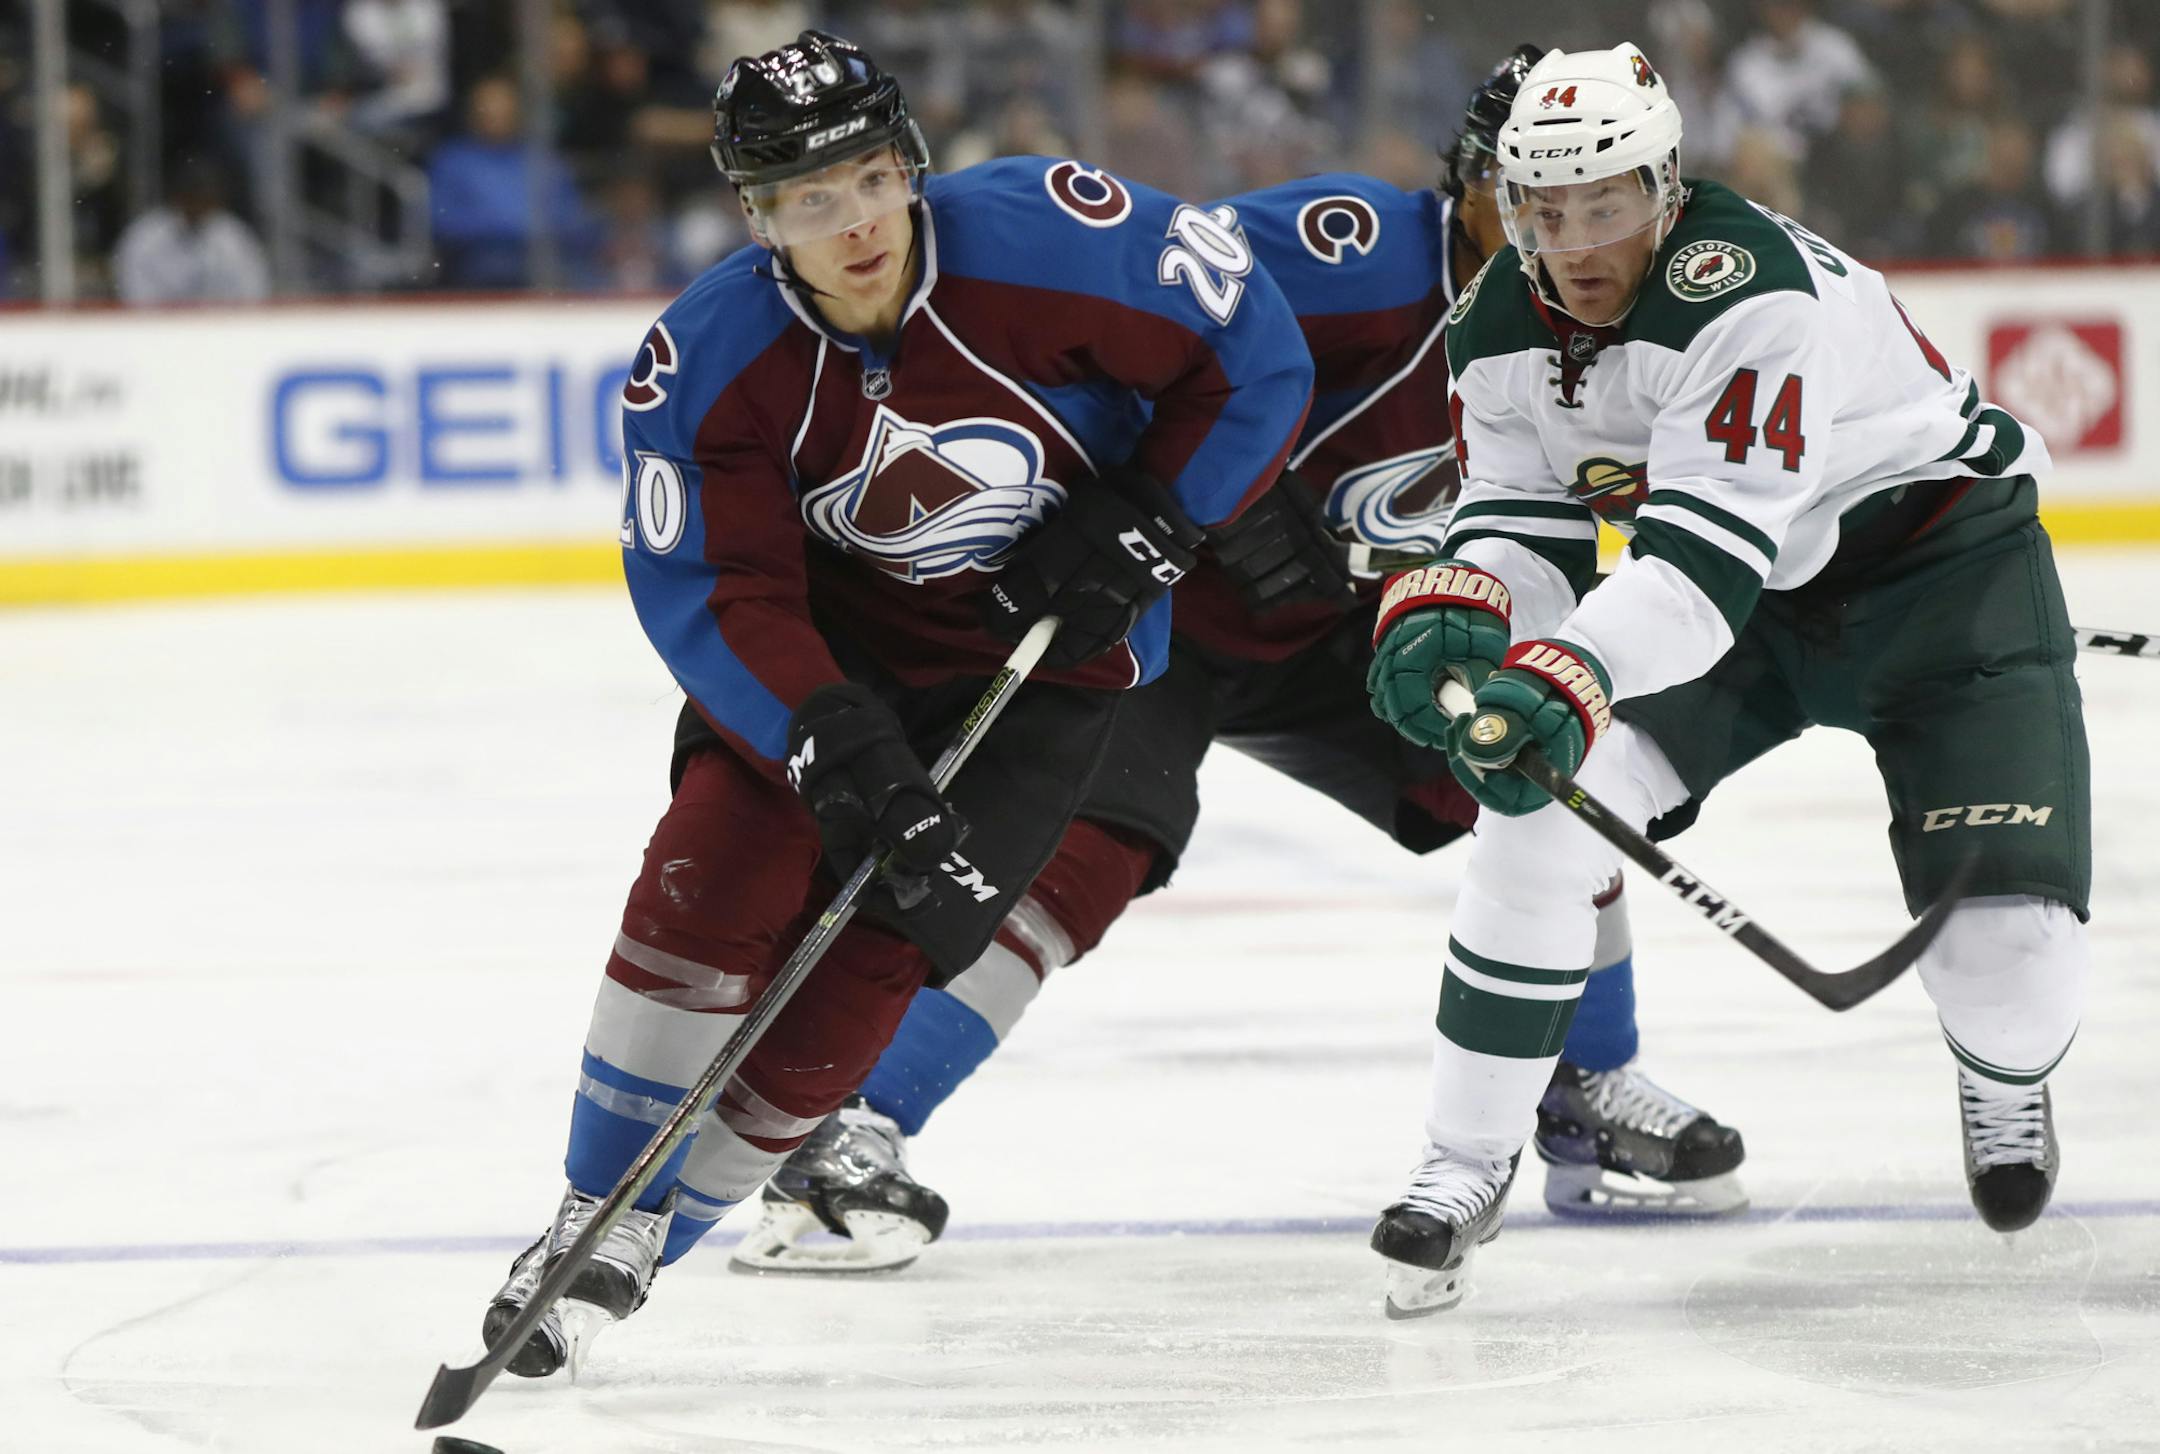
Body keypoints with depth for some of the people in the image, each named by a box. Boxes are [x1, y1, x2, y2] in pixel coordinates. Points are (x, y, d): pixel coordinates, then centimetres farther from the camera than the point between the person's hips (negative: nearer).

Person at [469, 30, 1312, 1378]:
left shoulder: (1050, 239, -26)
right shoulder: (707, 365, -20)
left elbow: (1254, 357, -14)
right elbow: (719, 598, -21)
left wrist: (1141, 531, -19)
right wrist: (842, 755, -35)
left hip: (1041, 654, -1)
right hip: (826, 639, 1)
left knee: (864, 961, -12)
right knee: (712, 877, -21)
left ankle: (650, 1240, 4)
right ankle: (591, 1223, -6)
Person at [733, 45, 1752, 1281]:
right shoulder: (1371, 245, -24)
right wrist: (1238, 496, -34)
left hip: (1328, 624, 8)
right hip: (1146, 590, -8)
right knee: (1084, 846, -25)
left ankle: (1597, 1103, 20)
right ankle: (852, 1138, -24)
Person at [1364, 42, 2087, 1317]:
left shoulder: (1756, 289, -34)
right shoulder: (1503, 327, -10)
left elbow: (1710, 546, -41)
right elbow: (1521, 525, -4)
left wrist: (1567, 681, -55)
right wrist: (1448, 617, -28)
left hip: (1942, 562, -6)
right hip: (1736, 598, 6)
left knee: (2009, 936, -16)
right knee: (1540, 817, -17)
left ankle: (2007, 1076, 23)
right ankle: (1467, 1164, -5)